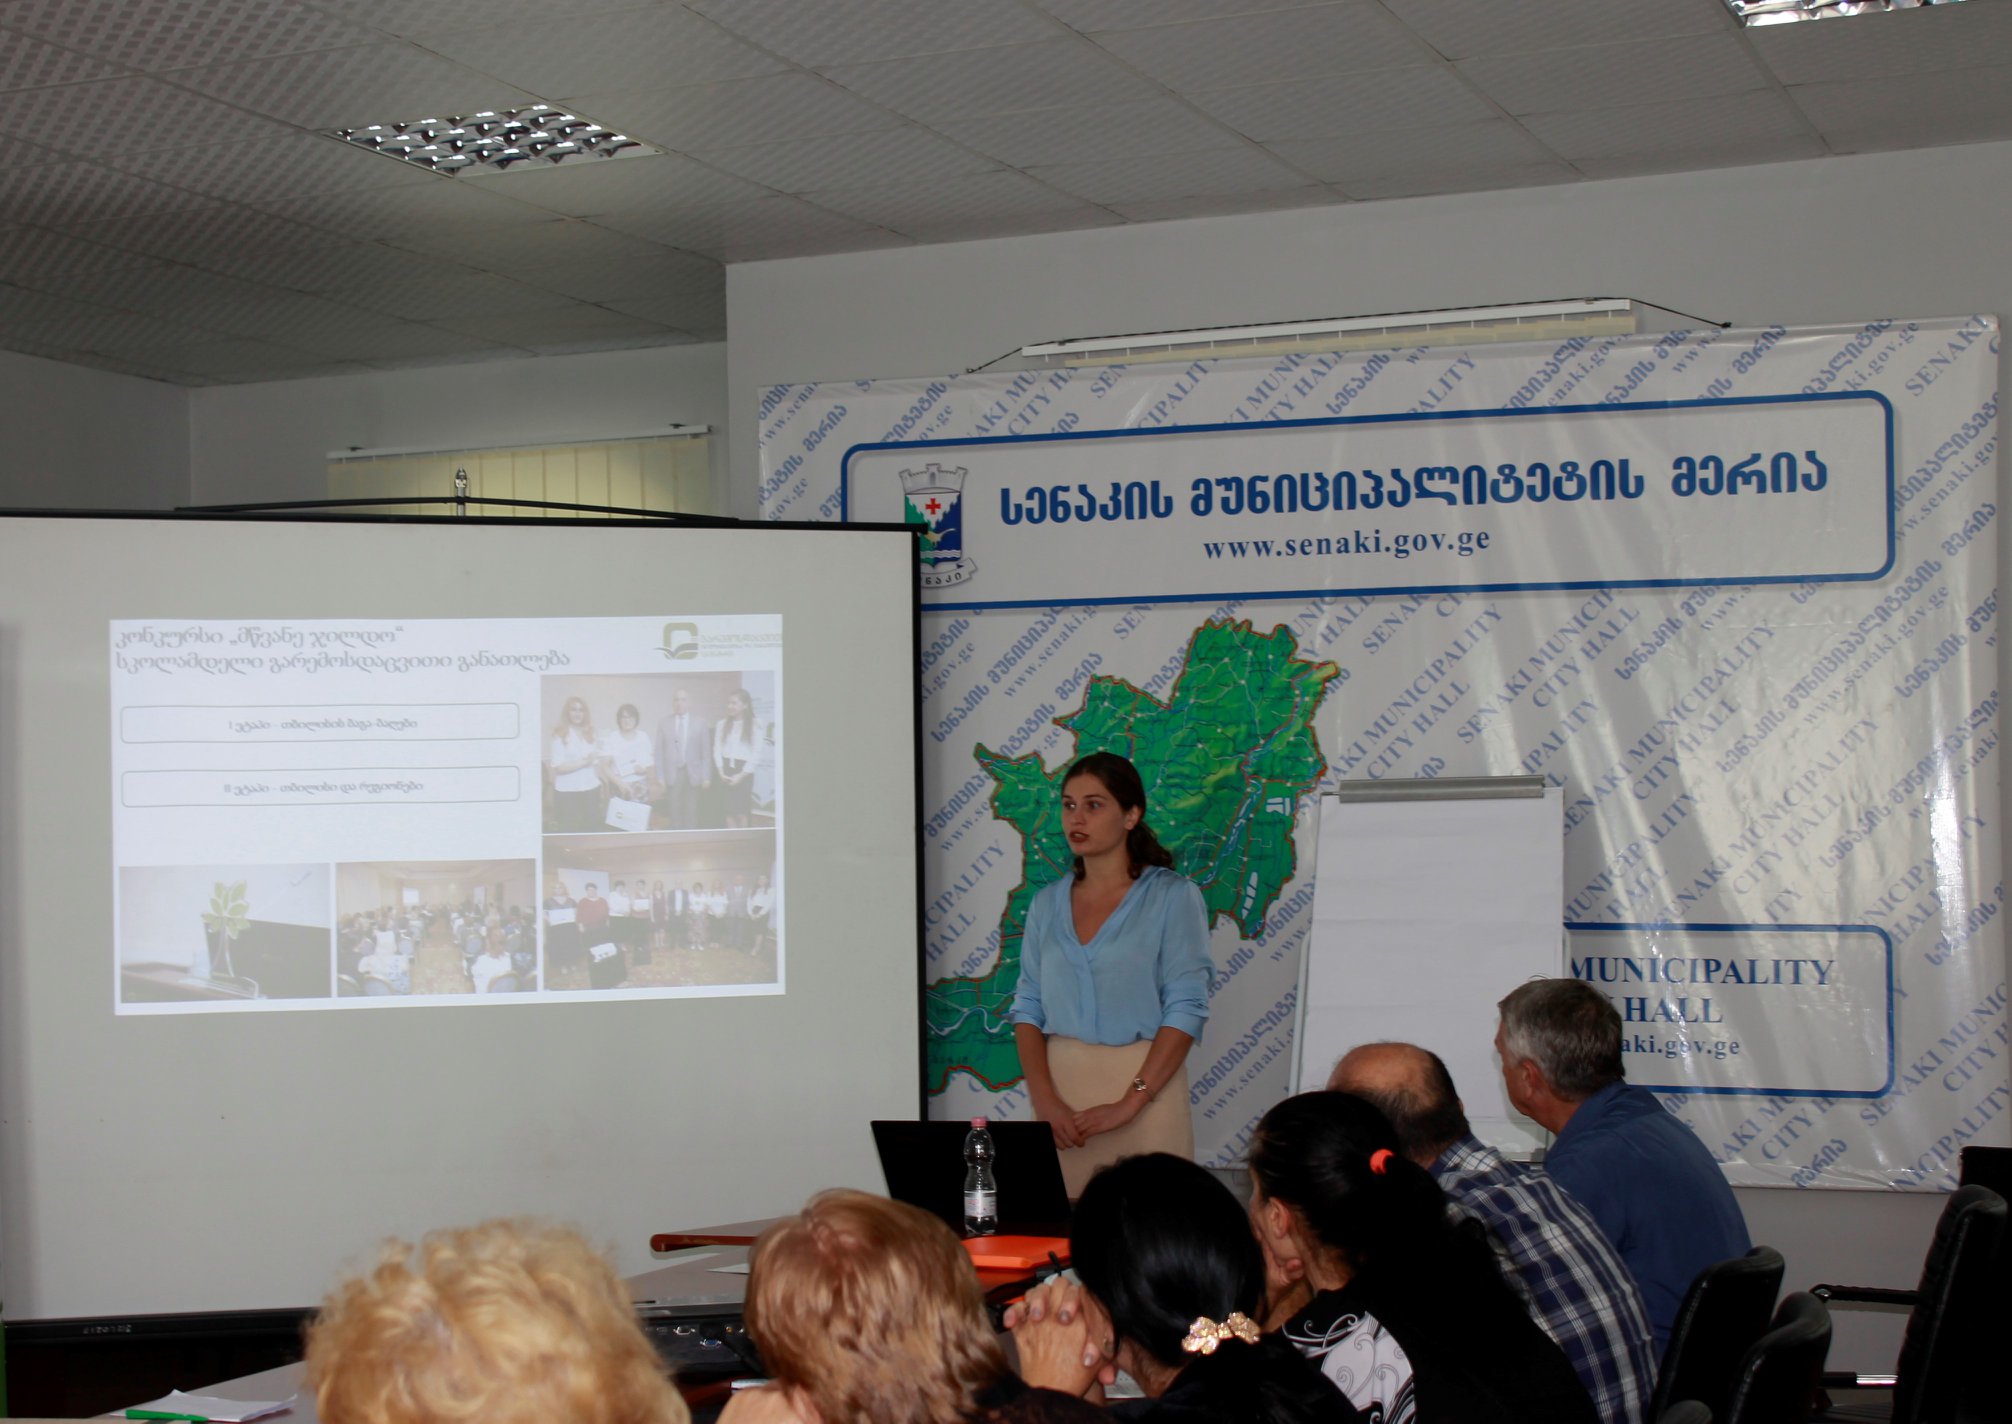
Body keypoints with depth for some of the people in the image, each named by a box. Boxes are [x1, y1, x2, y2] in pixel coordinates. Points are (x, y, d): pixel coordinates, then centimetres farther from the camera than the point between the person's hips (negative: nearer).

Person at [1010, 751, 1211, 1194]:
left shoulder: (1173, 897, -2)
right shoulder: (1047, 903, 11)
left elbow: (1186, 1009, -8)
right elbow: (1028, 1008, 8)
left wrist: (1129, 1102, -15)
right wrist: (1045, 1099, -7)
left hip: (1144, 1078, -3)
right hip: (1059, 1081, 4)